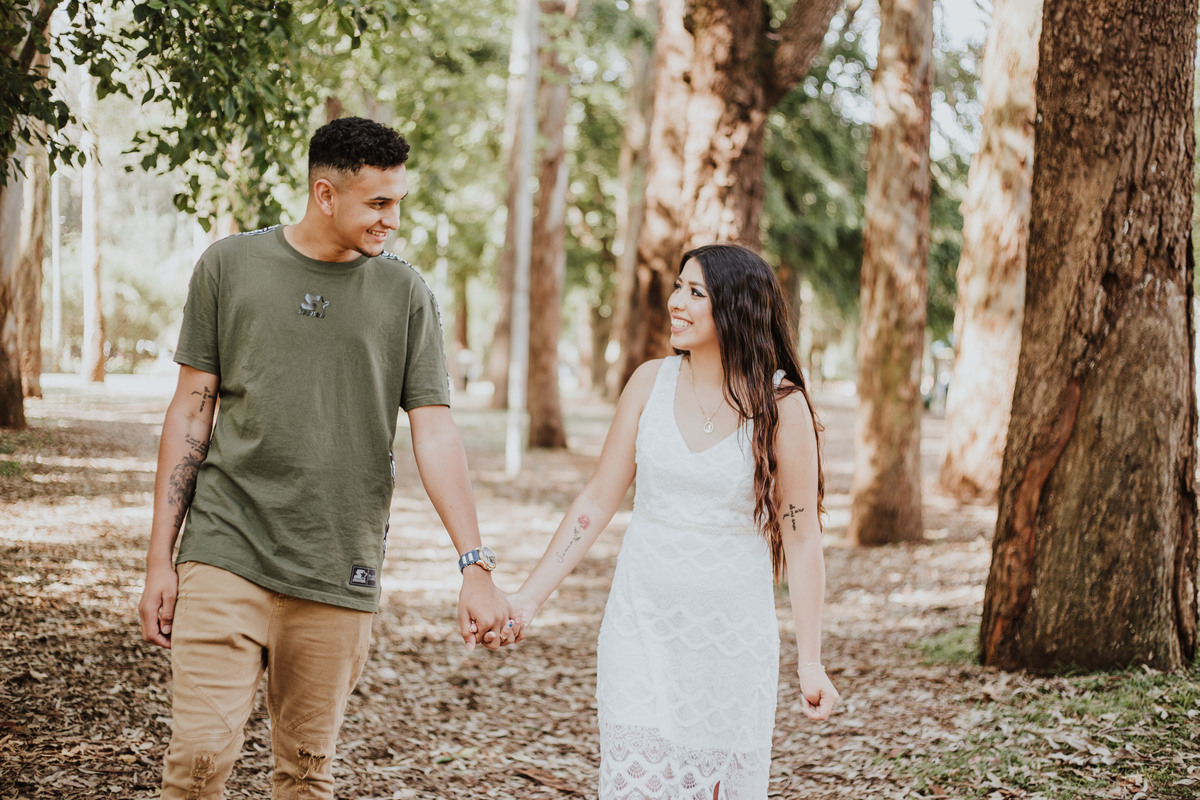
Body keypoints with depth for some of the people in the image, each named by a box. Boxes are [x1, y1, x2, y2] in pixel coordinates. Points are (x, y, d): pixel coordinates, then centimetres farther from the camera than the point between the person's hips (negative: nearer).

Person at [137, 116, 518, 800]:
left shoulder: (405, 293, 4)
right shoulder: (229, 267, 3)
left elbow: (435, 434, 0)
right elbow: (193, 411, 6)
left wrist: (477, 566, -10)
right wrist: (160, 559, 3)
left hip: (339, 576, 1)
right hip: (227, 553, -1)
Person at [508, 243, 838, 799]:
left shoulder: (781, 405, -7)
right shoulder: (650, 383, 2)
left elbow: (801, 538, -4)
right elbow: (597, 501, 6)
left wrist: (810, 663, -6)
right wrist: (529, 597, 1)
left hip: (733, 629, -2)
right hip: (643, 623, 2)